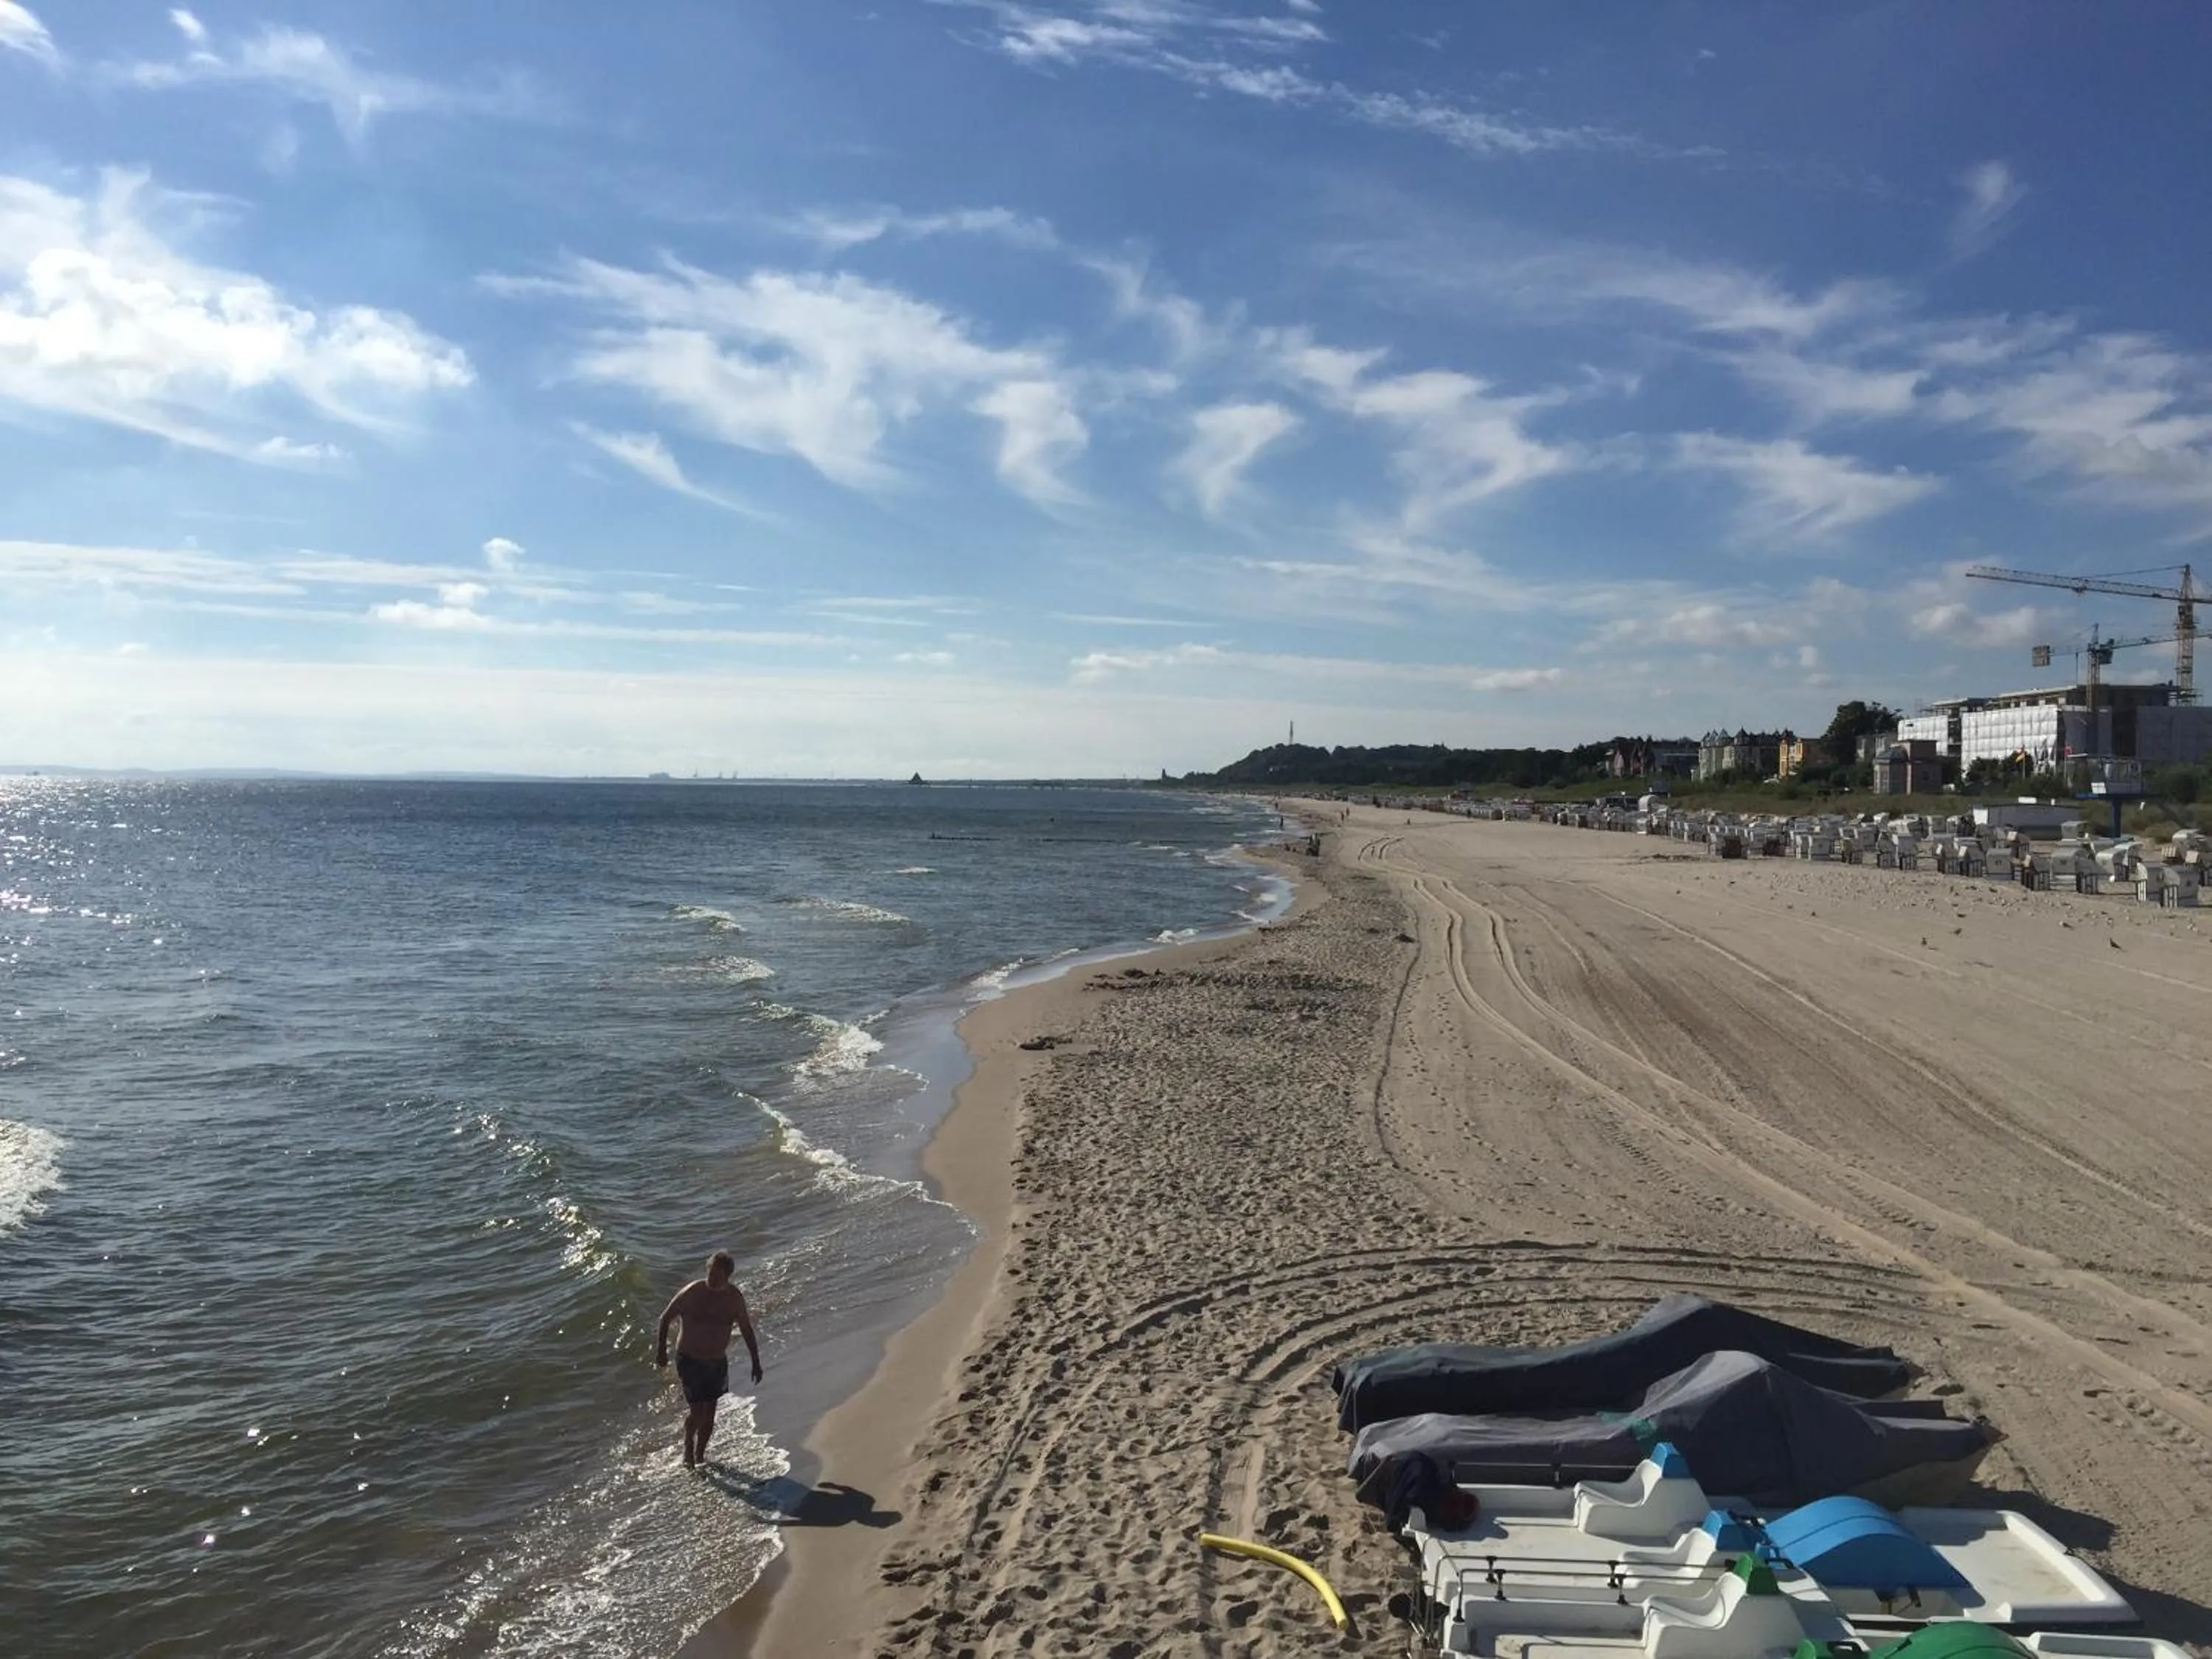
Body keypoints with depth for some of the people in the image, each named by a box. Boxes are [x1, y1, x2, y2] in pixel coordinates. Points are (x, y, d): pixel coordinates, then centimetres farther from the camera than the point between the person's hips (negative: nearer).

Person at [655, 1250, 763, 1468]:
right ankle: (688, 1448, 20)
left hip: (717, 1362, 4)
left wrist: (756, 1362, 7)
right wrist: (661, 1349, -8)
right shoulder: (692, 1293, -17)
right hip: (690, 1361, -4)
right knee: (697, 1411, -9)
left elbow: (746, 1329, 7)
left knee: (710, 1413, 9)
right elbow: (666, 1318, -5)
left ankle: (700, 1456, 29)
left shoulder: (734, 1297, -5)